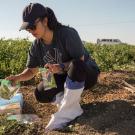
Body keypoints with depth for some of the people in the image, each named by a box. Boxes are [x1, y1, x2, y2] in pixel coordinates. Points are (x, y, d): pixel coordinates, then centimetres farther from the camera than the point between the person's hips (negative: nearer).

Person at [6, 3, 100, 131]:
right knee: (40, 94, -15)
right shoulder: (36, 46, -7)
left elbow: (79, 61, -22)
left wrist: (61, 67, -39)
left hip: (87, 74, -5)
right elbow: (31, 70, -1)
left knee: (76, 65, -41)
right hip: (64, 79, 5)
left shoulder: (68, 34, -26)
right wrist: (18, 77, -23)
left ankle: (69, 109, -25)